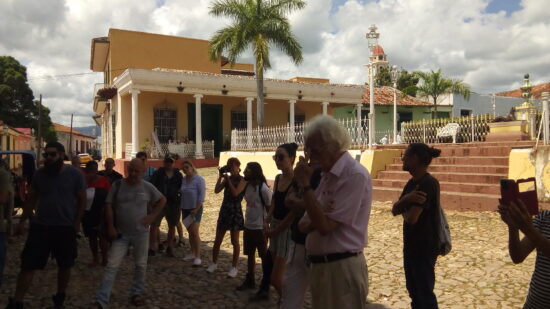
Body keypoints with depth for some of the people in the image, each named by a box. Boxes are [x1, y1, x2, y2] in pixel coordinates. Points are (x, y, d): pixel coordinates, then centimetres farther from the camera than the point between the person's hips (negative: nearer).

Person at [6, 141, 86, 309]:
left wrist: (77, 223, -8)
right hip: (40, 226, 2)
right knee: (28, 265, 0)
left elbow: (82, 200, -3)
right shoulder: (39, 174, 2)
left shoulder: (74, 174, -7)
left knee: (65, 265, 13)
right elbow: (32, 199, 12)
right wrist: (22, 220, 7)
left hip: (66, 228, -1)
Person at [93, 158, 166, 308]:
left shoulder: (147, 187, -4)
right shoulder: (117, 185, -5)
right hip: (120, 233, 0)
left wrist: (152, 216, -1)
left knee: (141, 265, 12)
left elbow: (162, 200, 8)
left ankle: (137, 293, 30)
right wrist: (110, 226, -9)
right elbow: (109, 206, -2)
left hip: (141, 233, 1)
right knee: (112, 266, -3)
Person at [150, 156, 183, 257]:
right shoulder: (158, 173, 1)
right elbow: (152, 185, -5)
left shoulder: (178, 175, 6)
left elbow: (182, 187, 12)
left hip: (174, 203, 2)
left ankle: (169, 247, 26)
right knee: (154, 224, -11)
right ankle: (152, 247, -2)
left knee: (172, 226, 11)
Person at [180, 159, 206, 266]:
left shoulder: (199, 179, -12)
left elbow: (202, 195, -15)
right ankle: (193, 253, 22)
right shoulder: (183, 179, 7)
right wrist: (181, 207, 9)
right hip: (185, 209, 6)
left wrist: (196, 209, -18)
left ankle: (198, 257, -6)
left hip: (195, 209, -6)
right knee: (190, 232, 12)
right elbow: (182, 193, 14)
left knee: (195, 232, -10)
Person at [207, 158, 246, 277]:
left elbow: (235, 193, -23)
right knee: (217, 240, 10)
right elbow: (216, 190, -3)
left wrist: (228, 179, -17)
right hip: (224, 210, 5)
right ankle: (214, 263, 24)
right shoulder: (226, 178, 7)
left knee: (234, 241, 3)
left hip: (235, 212, -5)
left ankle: (234, 267, 13)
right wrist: (220, 176, -7)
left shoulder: (242, 180, -8)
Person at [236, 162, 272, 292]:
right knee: (250, 254, 16)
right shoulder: (247, 186, 3)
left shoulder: (263, 188, -18)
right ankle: (250, 280, 28)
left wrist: (267, 226, -15)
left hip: (260, 228, -7)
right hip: (248, 226, 7)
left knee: (264, 256, 6)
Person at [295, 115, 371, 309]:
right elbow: (304, 226, 9)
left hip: (342, 268, -8)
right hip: (319, 266, 8)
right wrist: (315, 218, -13)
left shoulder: (355, 175, -17)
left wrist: (305, 184, -18)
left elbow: (325, 226, -22)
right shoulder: (327, 174, 10)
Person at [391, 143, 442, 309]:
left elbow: (411, 218, -27)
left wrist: (404, 207, -5)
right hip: (411, 245, 9)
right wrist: (406, 199, -18)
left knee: (425, 293, 5)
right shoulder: (412, 182, 7)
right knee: (414, 290, 20)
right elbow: (394, 210, 3)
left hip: (424, 247, -9)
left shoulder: (428, 184, -22)